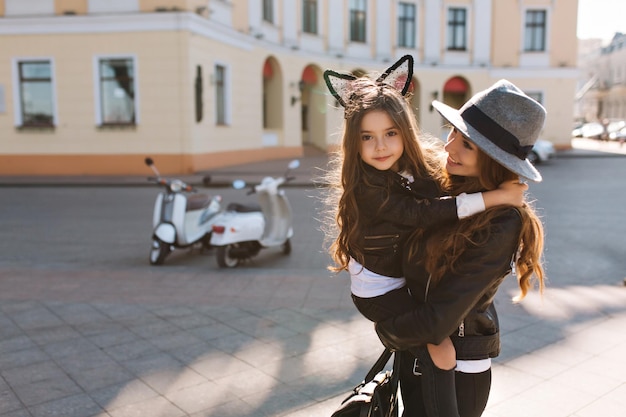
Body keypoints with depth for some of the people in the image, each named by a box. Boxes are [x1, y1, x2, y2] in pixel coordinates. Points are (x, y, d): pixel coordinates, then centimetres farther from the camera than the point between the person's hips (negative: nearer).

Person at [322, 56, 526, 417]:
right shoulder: (368, 187, -27)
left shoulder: (417, 170, -5)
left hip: (408, 277, 8)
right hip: (378, 292, -8)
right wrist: (497, 197, -34)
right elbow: (424, 214, -34)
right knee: (442, 349, -15)